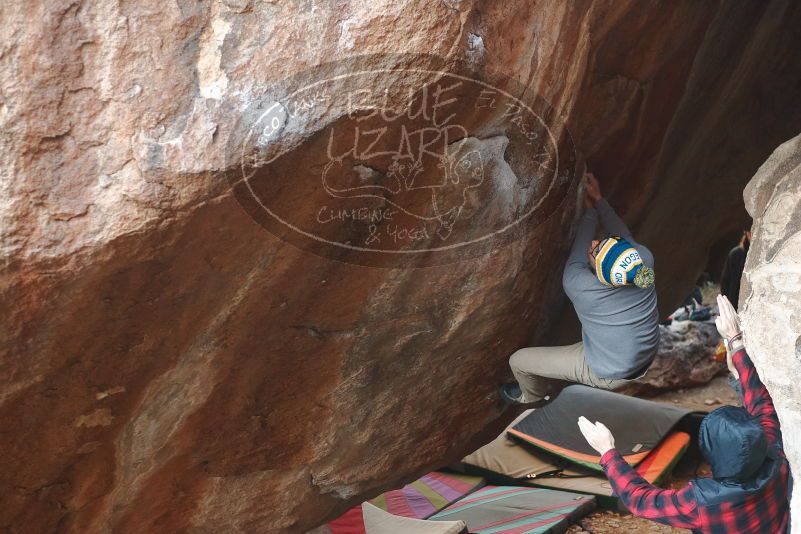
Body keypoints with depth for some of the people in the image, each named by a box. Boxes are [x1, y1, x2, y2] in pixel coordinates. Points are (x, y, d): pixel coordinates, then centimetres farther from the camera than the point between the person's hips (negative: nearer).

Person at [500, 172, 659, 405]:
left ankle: (532, 396, 42)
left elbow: (577, 258, -15)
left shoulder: (579, 287, -38)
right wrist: (598, 199, 0)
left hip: (610, 375, -5)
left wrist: (590, 210, -4)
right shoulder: (645, 259, -28)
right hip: (645, 358, 5)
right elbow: (625, 236, -4)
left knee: (518, 360, 8)